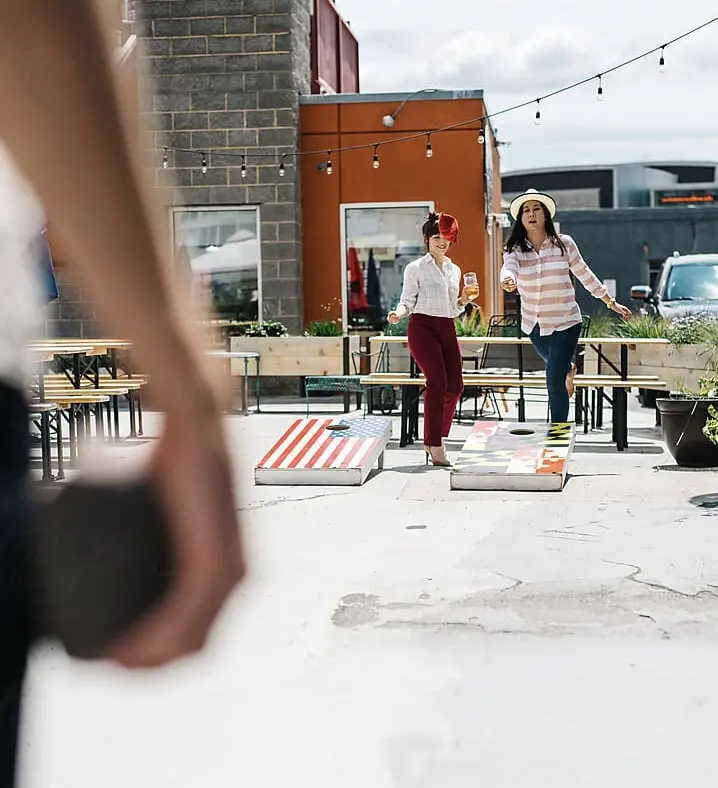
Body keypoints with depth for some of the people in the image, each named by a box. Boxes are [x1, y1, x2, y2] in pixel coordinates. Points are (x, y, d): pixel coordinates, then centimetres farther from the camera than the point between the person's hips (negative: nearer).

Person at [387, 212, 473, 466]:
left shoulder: (454, 270, 19)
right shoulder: (415, 268, 3)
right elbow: (407, 301, 1)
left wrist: (463, 301, 3)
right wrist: (398, 313, -20)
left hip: (447, 329, 6)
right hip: (422, 326, -6)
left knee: (455, 386, -4)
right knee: (437, 381, -17)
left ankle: (434, 439, 13)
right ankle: (435, 446, -14)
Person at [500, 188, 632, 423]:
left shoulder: (563, 244, -9)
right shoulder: (515, 249, -8)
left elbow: (585, 275, 2)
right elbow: (509, 267, -30)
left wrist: (611, 303, 8)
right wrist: (507, 281, -55)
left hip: (565, 322, -3)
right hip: (534, 324, 3)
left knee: (554, 381, -13)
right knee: (556, 366, 29)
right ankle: (569, 369, 66)